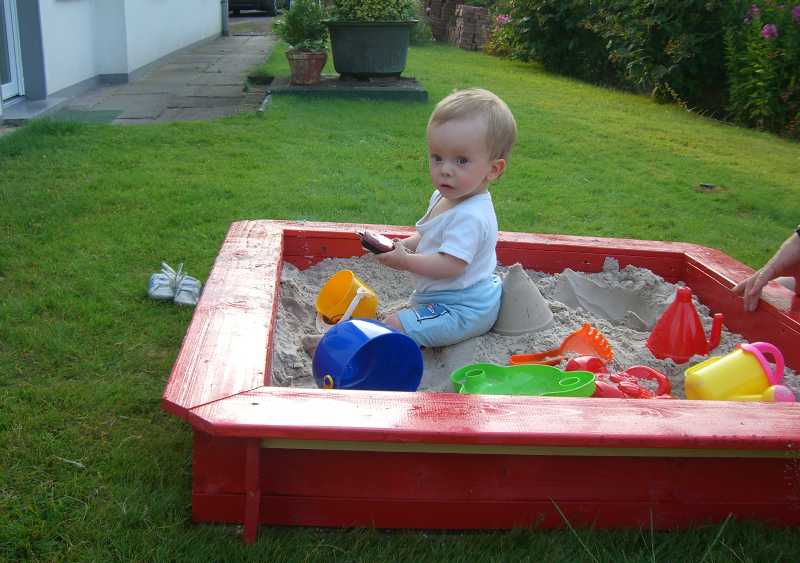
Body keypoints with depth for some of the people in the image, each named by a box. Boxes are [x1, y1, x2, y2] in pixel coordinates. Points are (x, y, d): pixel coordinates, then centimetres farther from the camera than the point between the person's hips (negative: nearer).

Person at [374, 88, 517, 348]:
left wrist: (405, 261, -25)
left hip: (463, 310, -11)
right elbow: (429, 236, 19)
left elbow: (450, 266, -34)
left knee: (395, 326, -17)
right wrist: (406, 244, -1)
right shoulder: (443, 198, 3)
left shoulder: (470, 217, -31)